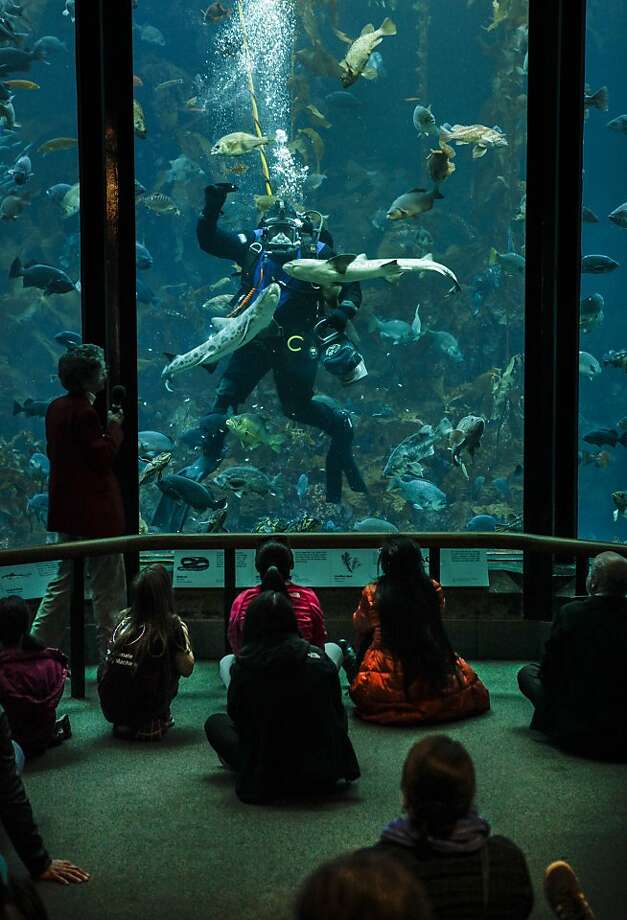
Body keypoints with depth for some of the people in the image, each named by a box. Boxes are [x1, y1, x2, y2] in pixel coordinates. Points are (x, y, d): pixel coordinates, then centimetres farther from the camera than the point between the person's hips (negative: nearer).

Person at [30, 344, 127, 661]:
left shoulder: (56, 408, 9)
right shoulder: (85, 412, -18)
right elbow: (104, 456, -19)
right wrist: (114, 425, -6)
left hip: (66, 509, 9)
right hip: (95, 512, -9)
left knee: (63, 581, 18)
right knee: (108, 587, 1)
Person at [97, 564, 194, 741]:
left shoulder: (125, 619, 2)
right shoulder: (171, 625, -10)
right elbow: (186, 670, -1)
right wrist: (184, 638, 16)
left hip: (110, 709, 3)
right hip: (144, 710, -3)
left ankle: (122, 724, 20)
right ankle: (154, 724, 11)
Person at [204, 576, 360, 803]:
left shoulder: (243, 666, -12)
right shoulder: (320, 661, -7)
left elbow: (237, 717, 4)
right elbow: (338, 717, 4)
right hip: (324, 776, 1)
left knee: (215, 723, 19)